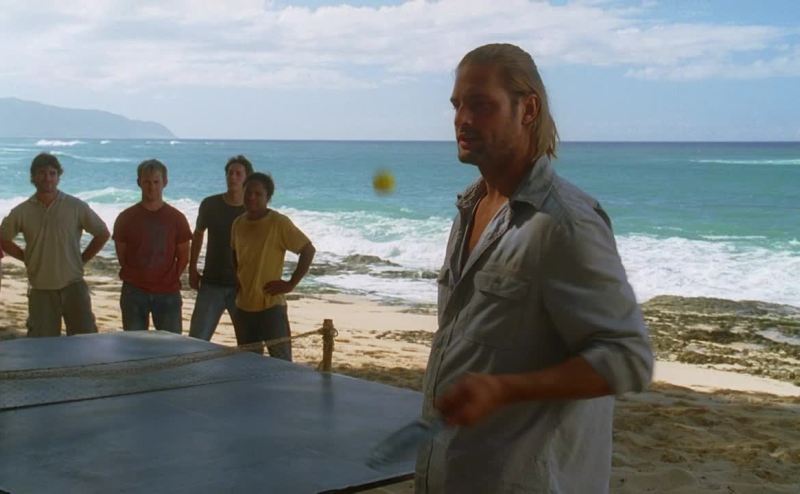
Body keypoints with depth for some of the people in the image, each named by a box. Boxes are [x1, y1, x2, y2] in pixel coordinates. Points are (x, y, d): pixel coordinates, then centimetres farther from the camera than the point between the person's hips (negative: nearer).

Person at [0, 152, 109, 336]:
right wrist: (27, 258, 6)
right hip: (41, 291, 1)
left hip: (73, 286, -1)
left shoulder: (76, 207, -1)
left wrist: (82, 259, 2)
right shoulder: (21, 212, 3)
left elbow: (102, 234, 6)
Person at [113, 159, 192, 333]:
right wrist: (134, 280, 6)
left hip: (168, 293, 0)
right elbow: (121, 256, 7)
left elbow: (183, 256, 8)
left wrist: (170, 280, 4)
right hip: (134, 292, 0)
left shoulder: (176, 218, 2)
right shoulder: (126, 218, 1)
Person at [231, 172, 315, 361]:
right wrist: (237, 279, 12)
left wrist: (291, 284, -12)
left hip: (271, 305, -6)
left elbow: (308, 250, -10)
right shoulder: (238, 223, 8)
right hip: (243, 306, 6)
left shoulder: (279, 223, -12)